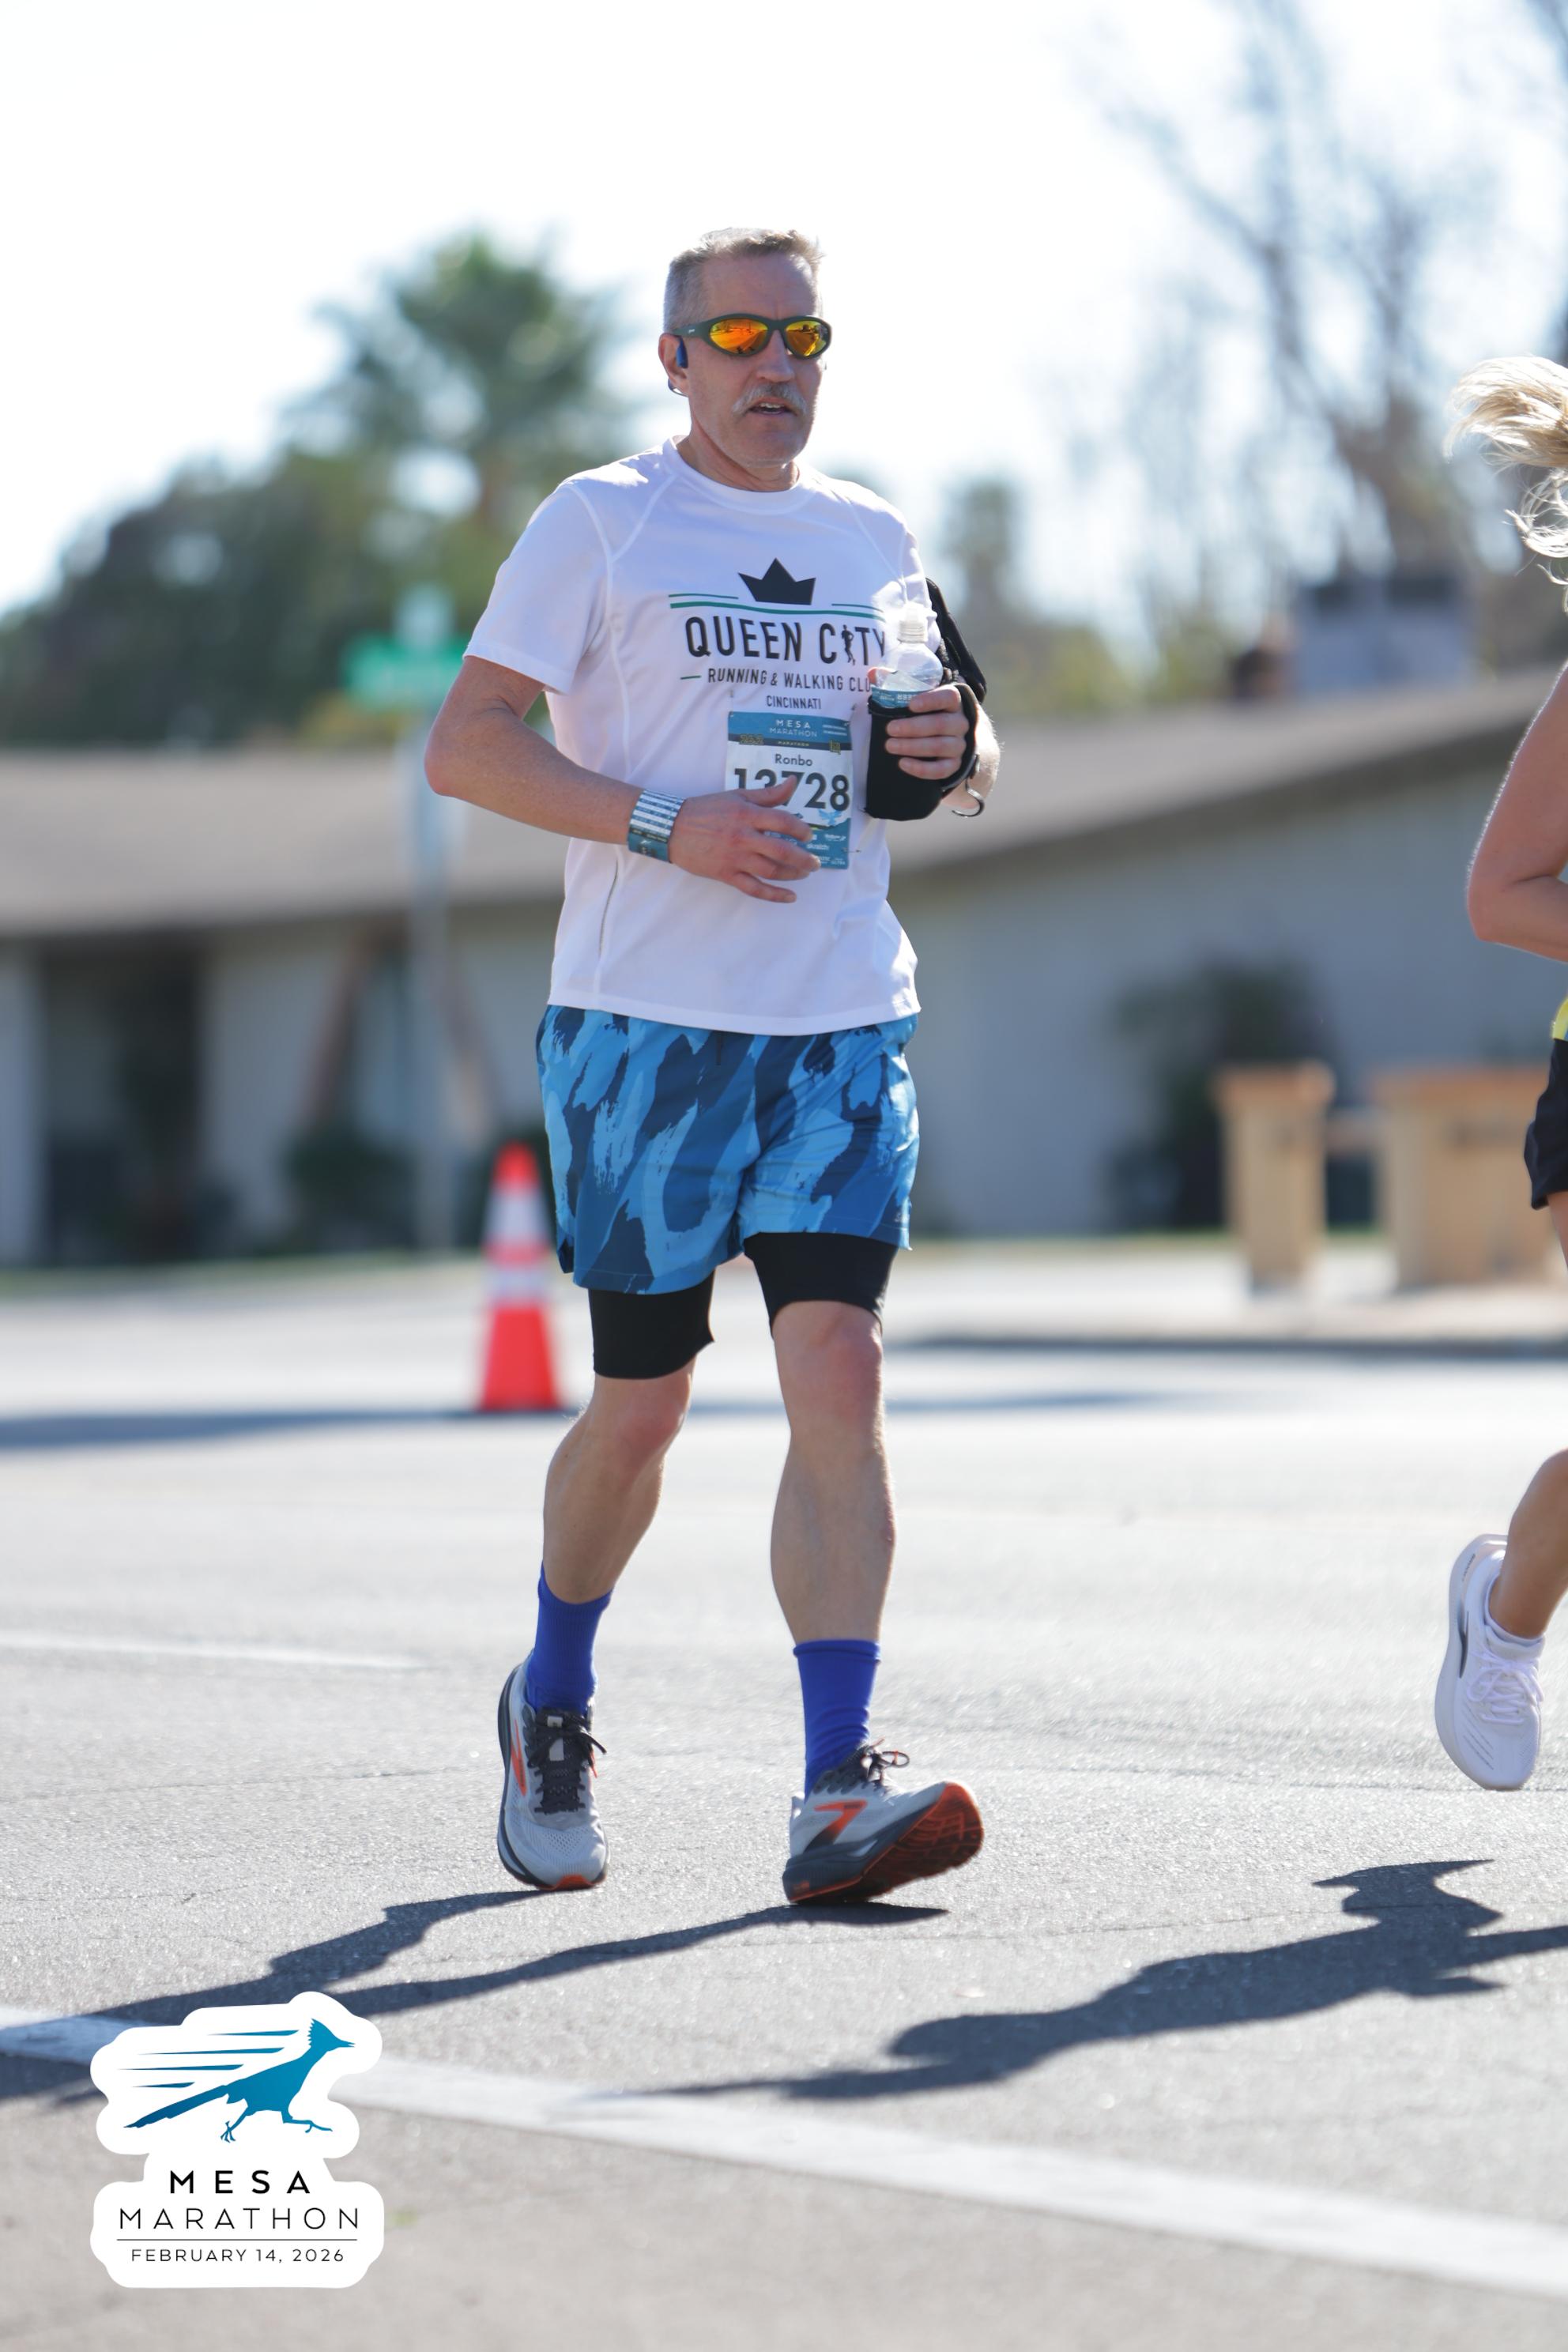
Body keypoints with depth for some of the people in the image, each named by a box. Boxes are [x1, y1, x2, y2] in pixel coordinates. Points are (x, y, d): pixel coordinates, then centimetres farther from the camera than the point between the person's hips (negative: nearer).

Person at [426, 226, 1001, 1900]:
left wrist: (959, 748, 0)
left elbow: (958, 754, 26)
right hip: (646, 1021, -3)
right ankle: (551, 1709, 31)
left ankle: (839, 1795, -15)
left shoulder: (875, 540, 15)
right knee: (640, 1400, 4)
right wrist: (668, 826, -17)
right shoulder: (599, 523, 1)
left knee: (838, 1370, -11)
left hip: (844, 1024, 3)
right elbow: (465, 745, -6)